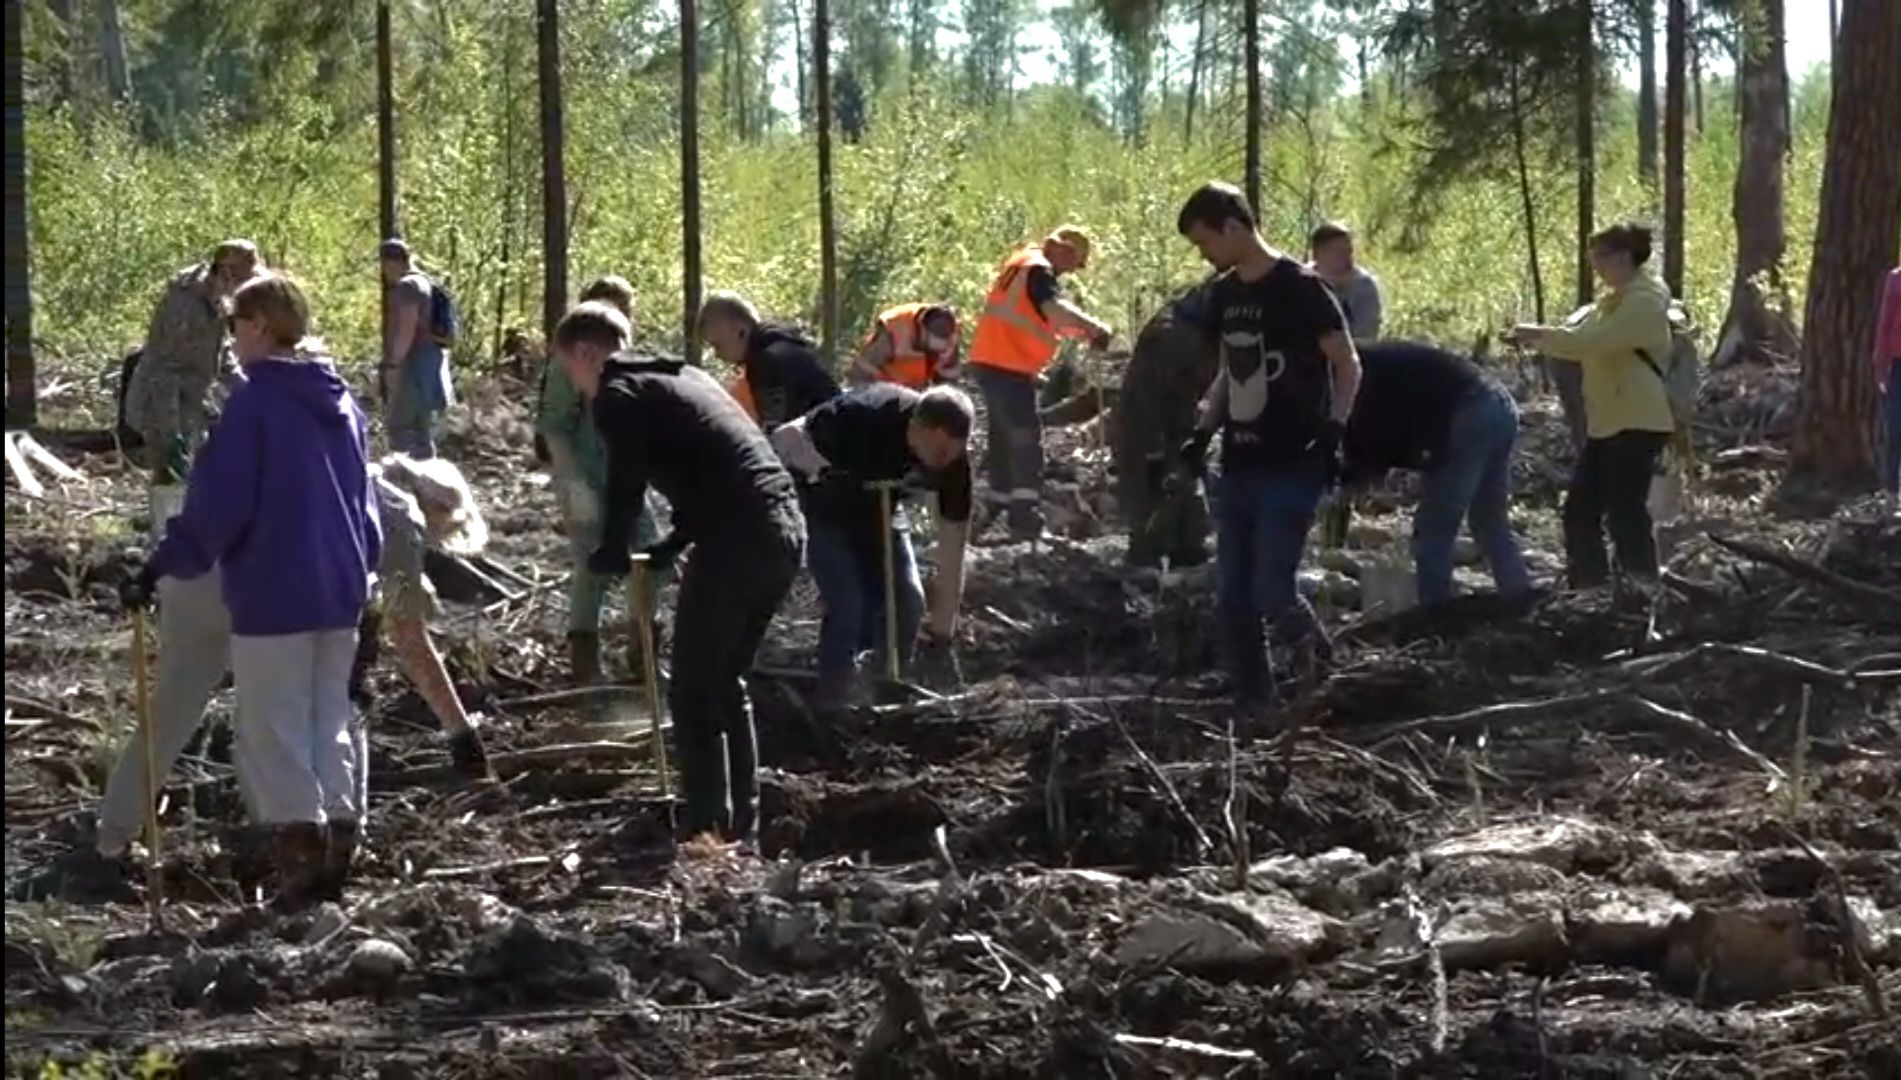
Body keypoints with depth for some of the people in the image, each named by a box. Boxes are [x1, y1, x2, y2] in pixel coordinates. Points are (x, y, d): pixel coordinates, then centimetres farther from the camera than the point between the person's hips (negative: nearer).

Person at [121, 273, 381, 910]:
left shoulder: (254, 402, -12)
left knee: (274, 731, 0)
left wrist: (165, 567, -10)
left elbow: (218, 499, -16)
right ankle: (337, 852, 11)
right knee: (331, 724, 14)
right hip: (339, 593, 7)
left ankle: (300, 858, -4)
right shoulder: (342, 403, 10)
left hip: (272, 594, -7)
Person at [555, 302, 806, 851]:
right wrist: (669, 547, 23)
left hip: (736, 543, -9)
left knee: (693, 694, 0)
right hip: (785, 532, 9)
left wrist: (611, 554, 5)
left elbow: (627, 486, -10)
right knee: (725, 683, 20)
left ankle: (710, 834, -3)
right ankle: (743, 831, 21)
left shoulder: (620, 395, -1)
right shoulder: (682, 376, 25)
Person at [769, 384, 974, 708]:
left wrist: (944, 625, -14)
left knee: (908, 602, -3)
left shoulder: (952, 460, -23)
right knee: (848, 605, -18)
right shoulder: (866, 416, -38)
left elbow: (952, 543, -16)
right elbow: (785, 437, -35)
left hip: (879, 506, 5)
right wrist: (828, 472, -51)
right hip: (824, 505, -5)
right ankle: (833, 708, -8)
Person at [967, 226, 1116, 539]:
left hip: (990, 362, 10)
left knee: (1005, 440, 17)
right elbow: (1055, 309, -29)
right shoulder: (1038, 270, -11)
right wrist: (1095, 328, -26)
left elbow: (1042, 320, 22)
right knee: (1026, 442, -11)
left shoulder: (1021, 264, 19)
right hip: (1008, 366, -10)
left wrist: (1083, 331, 10)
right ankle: (1026, 521, -17)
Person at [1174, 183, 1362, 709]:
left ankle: (1324, 663, 15)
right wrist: (1203, 432, 10)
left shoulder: (1300, 287, -11)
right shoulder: (1223, 294, 11)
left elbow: (1347, 365, -7)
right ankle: (1252, 706, 11)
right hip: (1238, 467, 7)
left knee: (1271, 592, -12)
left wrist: (1332, 433, -17)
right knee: (1232, 597, 4)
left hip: (1291, 468, -7)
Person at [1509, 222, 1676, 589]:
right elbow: (1582, 337, 17)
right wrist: (1540, 338, 0)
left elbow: (1591, 342, -25)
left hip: (1637, 423, -10)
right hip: (1607, 422, 10)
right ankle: (1587, 585, 12)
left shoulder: (1644, 302, -16)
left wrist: (1540, 335, -18)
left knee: (1625, 510, -9)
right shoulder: (1615, 300, 18)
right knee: (1581, 506, 7)